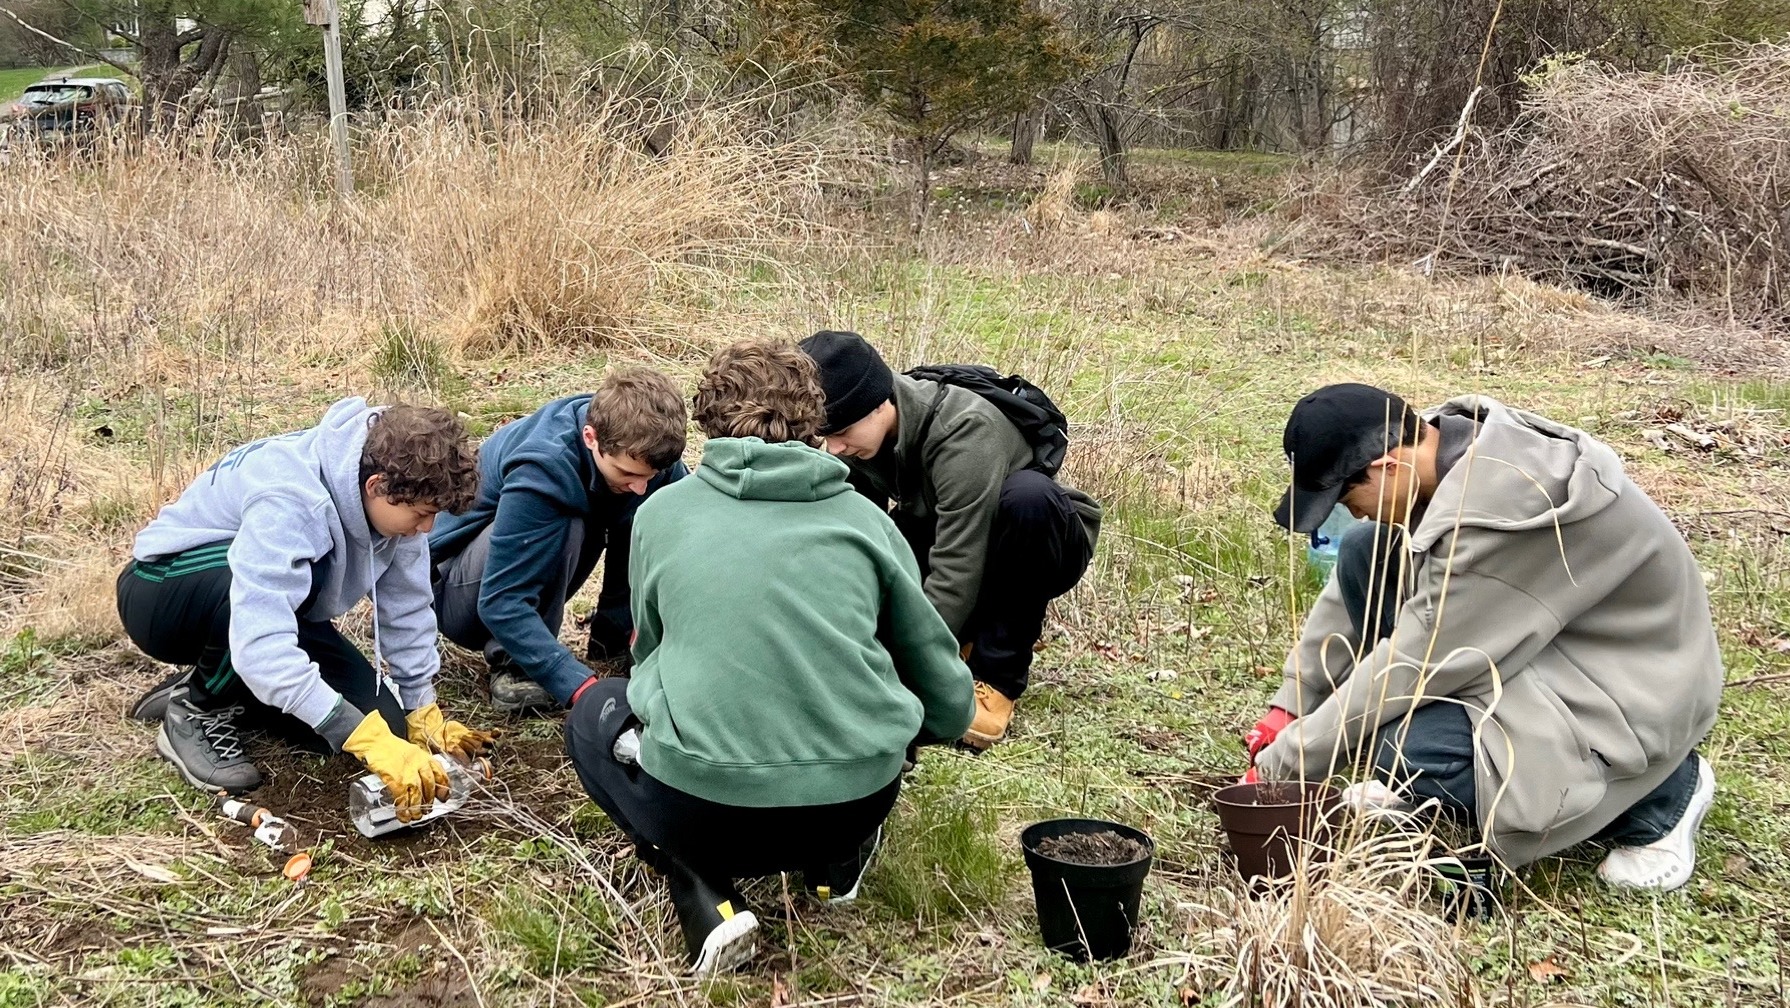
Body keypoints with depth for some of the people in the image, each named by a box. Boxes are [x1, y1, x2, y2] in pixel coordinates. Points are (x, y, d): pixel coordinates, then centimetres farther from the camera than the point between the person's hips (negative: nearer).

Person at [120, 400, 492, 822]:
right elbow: (261, 648, -47)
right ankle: (196, 712, -8)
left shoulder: (388, 494, -16)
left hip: (270, 607, 7)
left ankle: (219, 690, 10)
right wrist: (371, 740, -49)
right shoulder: (290, 497, -38)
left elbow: (407, 610, -6)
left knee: (381, 719, -10)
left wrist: (423, 715, -10)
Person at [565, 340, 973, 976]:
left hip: (703, 812, -2)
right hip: (858, 802, 3)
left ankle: (706, 900, 7)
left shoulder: (662, 512, 8)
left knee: (594, 711, 28)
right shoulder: (863, 517, 9)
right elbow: (951, 706, 13)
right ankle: (837, 862, 15)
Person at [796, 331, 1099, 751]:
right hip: (951, 545, 6)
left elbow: (956, 574, -39)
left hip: (1043, 546, -5)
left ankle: (998, 677, -24)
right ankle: (975, 632, 3)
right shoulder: (857, 436, -15)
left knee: (1026, 493, -40)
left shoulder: (964, 432, -35)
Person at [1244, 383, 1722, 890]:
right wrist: (1291, 703, 0)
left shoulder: (1497, 511, -34)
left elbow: (1417, 659, -28)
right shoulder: (1429, 449, -10)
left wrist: (1291, 758, -18)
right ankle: (1411, 783, 5)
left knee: (1415, 754, -25)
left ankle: (1661, 792, -2)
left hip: (1629, 681, -8)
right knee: (1364, 555, -6)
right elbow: (1358, 592, 2)